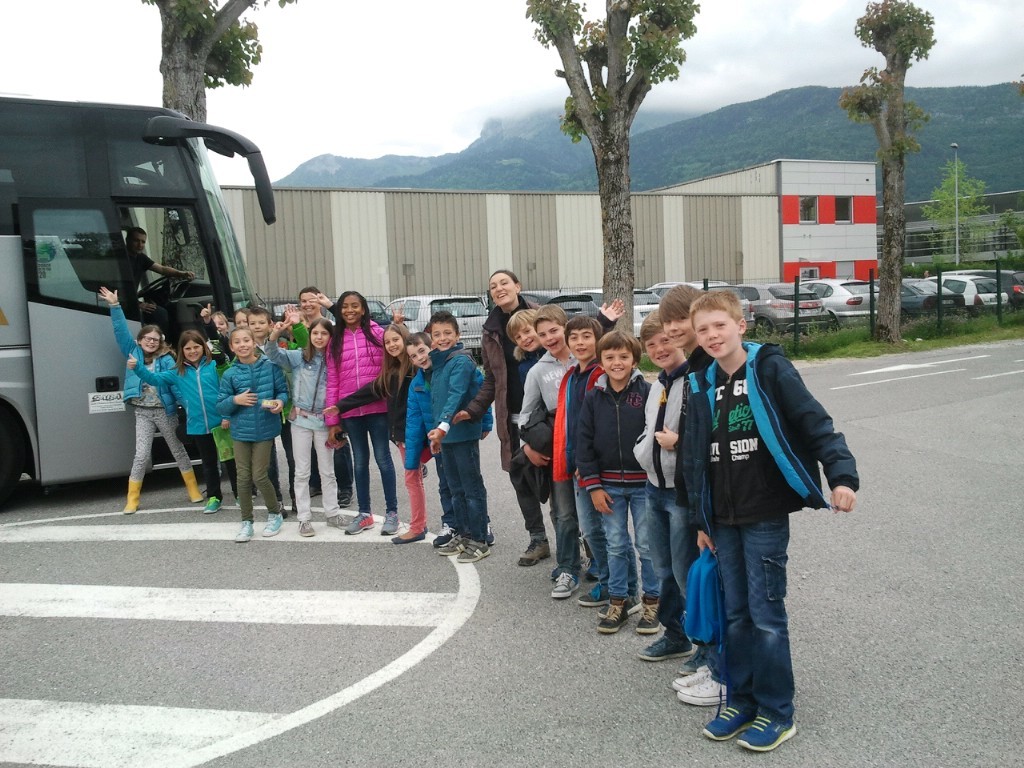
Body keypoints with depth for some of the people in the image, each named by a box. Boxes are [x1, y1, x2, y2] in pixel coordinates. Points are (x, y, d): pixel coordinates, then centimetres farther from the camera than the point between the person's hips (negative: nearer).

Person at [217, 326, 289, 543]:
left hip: (265, 429, -2)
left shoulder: (270, 366, -5)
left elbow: (283, 391, 2)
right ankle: (246, 522, 19)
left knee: (259, 476, -2)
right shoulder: (229, 374, -1)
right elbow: (220, 406, 2)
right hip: (240, 431, 2)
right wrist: (235, 400, -16)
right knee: (243, 477, 5)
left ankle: (275, 513, 22)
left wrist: (280, 401, -19)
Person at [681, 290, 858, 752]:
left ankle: (776, 713, 14)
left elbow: (816, 424, -10)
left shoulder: (770, 370, -7)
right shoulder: (702, 387, 9)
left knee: (766, 614, 0)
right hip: (723, 520, 5)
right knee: (736, 614, 12)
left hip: (766, 515, -5)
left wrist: (842, 476, -23)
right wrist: (702, 520, 14)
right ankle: (741, 701, 26)